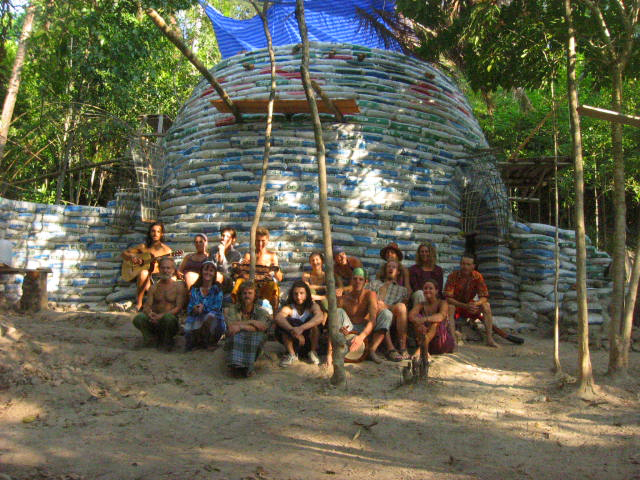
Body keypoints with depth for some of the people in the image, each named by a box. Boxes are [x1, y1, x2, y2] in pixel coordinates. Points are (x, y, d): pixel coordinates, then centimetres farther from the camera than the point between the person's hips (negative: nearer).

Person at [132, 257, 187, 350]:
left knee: (168, 317, -37)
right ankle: (153, 339, -2)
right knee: (138, 318, -26)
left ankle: (167, 342, -7)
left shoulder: (179, 286, 3)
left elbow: (179, 307, -7)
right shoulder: (154, 287, 13)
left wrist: (161, 315, -22)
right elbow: (147, 305, 4)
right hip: (153, 322, 2)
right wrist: (150, 313, -21)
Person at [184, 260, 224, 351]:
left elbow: (217, 308, -8)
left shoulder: (217, 288, 0)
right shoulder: (195, 288, 8)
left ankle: (205, 343, -11)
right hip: (197, 319, 1)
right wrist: (194, 309, -20)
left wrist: (203, 307, -21)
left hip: (213, 320, -1)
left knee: (210, 316, -36)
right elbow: (189, 307, 2)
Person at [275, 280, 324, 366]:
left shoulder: (312, 306, -10)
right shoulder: (288, 308, -10)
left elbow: (320, 317, -34)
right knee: (282, 324, -25)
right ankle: (291, 354, -11)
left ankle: (313, 352, -8)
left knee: (314, 322, -27)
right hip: (293, 343, 0)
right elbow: (278, 318, -33)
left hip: (309, 342, 0)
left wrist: (301, 328, -47)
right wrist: (292, 330, -49)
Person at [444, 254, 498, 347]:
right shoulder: (453, 276, -21)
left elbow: (484, 297, -13)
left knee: (486, 306, -22)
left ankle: (489, 339, -21)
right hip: (456, 304, -3)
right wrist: (465, 306, -37)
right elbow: (448, 298, -25)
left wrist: (476, 304, -36)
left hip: (470, 304, 3)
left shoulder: (477, 276, -12)